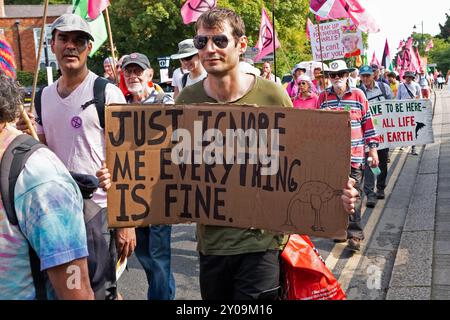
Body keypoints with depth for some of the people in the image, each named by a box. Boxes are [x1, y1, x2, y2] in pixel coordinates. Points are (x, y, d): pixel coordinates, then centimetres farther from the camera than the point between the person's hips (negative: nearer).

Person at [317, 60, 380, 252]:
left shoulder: (358, 95, 3)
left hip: (354, 155, -2)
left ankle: (355, 234, 2)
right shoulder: (323, 98, 7)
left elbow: (367, 122, 5)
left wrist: (372, 148, 3)